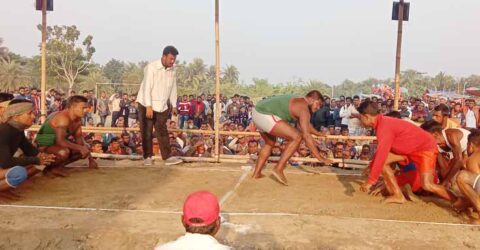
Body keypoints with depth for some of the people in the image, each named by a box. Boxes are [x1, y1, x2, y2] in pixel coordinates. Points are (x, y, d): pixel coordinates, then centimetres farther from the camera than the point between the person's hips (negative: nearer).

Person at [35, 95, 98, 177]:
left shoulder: (77, 120, 0)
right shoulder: (63, 118, -28)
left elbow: (78, 138, 6)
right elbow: (60, 141, -38)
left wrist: (90, 158, -1)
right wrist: (80, 147, -33)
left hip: (57, 145, 9)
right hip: (45, 146, -9)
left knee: (85, 150, 5)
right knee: (64, 152, -38)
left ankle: (58, 165, 7)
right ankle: (49, 167, -8)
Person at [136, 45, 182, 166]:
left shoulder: (172, 70, 2)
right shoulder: (151, 67, -16)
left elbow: (173, 88, 10)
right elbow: (147, 88, -20)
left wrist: (174, 105, 9)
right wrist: (149, 107, -25)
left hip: (162, 106, 4)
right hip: (146, 105, -4)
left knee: (162, 132, 2)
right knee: (147, 132, 3)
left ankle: (167, 157, 2)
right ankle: (147, 157, 12)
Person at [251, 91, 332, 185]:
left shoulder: (298, 102, 21)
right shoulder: (304, 108, -9)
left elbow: (305, 123, 40)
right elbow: (306, 135, -16)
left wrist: (317, 133, 54)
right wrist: (320, 157, -13)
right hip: (266, 116, -11)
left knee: (270, 143, 31)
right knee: (297, 137, -10)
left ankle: (256, 173, 31)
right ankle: (278, 169, -7)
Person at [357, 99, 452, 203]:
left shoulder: (384, 126, -27)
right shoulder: (383, 123, 2)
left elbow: (381, 155, -31)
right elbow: (381, 151, 18)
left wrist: (369, 181, -27)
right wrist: (371, 166, 25)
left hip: (425, 147, -9)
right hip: (409, 149, 9)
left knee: (427, 185, -21)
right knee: (382, 161, -3)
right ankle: (398, 195, 1)